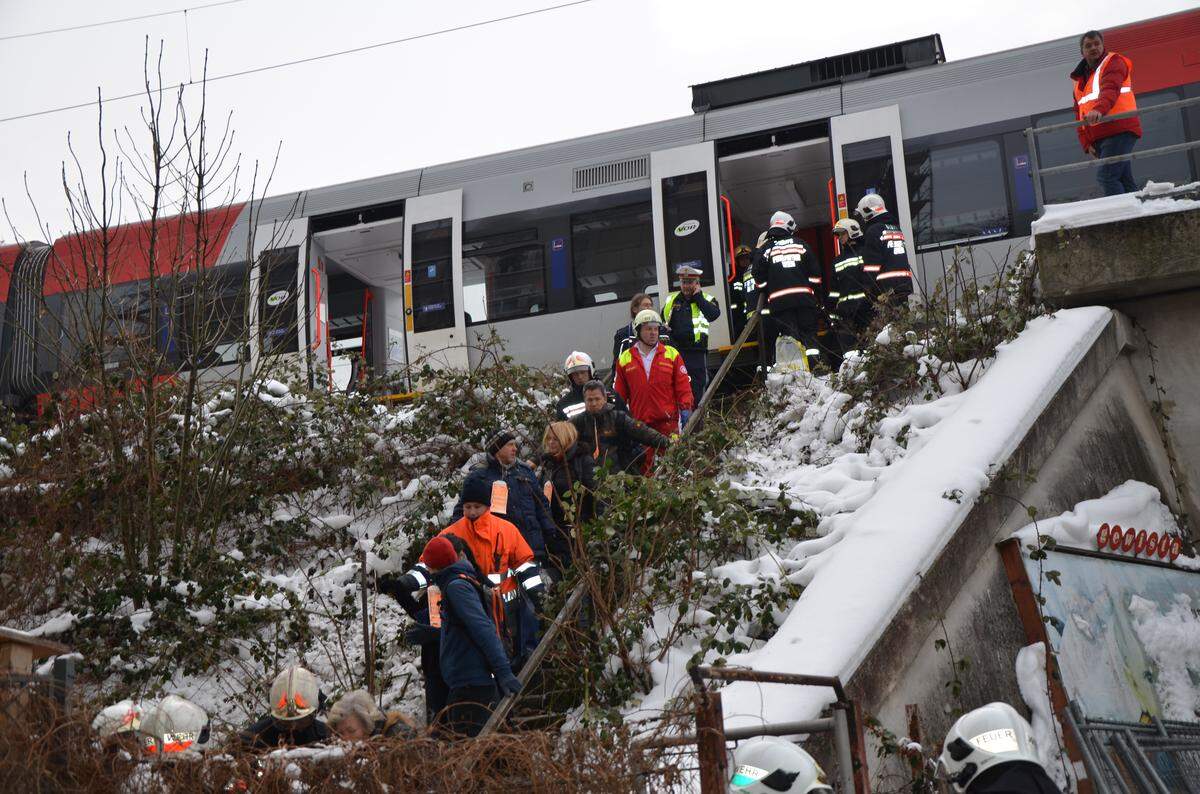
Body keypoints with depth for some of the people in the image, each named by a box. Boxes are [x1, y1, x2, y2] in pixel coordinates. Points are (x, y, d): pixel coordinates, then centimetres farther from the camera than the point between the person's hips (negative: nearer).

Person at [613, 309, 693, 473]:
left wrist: (686, 408, -3)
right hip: (639, 422, 1)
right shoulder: (625, 359, 8)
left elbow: (683, 385, 7)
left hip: (668, 421, -1)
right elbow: (619, 393, 13)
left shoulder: (672, 354, 7)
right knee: (645, 464, 1)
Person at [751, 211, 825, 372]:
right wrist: (813, 290, 19)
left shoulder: (765, 249, 8)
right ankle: (815, 365, -4)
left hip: (779, 301, -1)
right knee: (809, 333, 6)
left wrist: (768, 292, 18)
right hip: (804, 297, 1)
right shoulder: (800, 244, 9)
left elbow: (760, 280, 3)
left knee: (790, 335, -4)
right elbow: (815, 273, 6)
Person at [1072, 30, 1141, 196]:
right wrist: (1086, 143, 6)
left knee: (1106, 176, -20)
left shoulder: (1113, 62, 1)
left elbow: (1110, 90, -20)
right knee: (1123, 180, 5)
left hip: (1119, 131, -7)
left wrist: (1099, 109, -40)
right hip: (1098, 139, 7)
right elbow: (1079, 114, 19)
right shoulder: (1080, 79, 23)